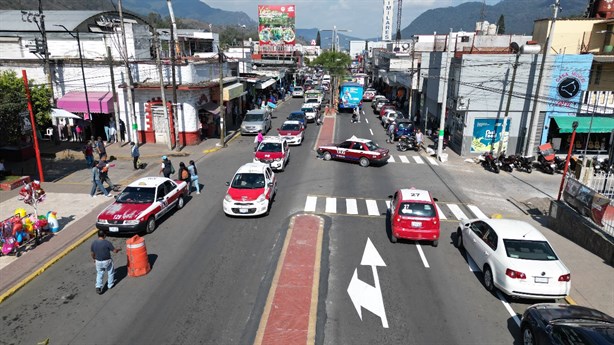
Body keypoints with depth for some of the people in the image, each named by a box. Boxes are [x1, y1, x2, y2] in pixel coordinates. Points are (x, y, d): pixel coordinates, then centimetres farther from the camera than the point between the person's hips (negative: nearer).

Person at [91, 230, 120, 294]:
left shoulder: (93, 243, -7)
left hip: (98, 262, 3)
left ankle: (98, 287, 8)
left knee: (99, 274, 20)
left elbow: (92, 253, 6)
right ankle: (110, 285, 32)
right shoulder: (107, 242, -20)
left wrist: (94, 258, 25)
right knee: (110, 273, 19)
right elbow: (114, 251, -13)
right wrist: (118, 249, 9)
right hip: (107, 261, -3)